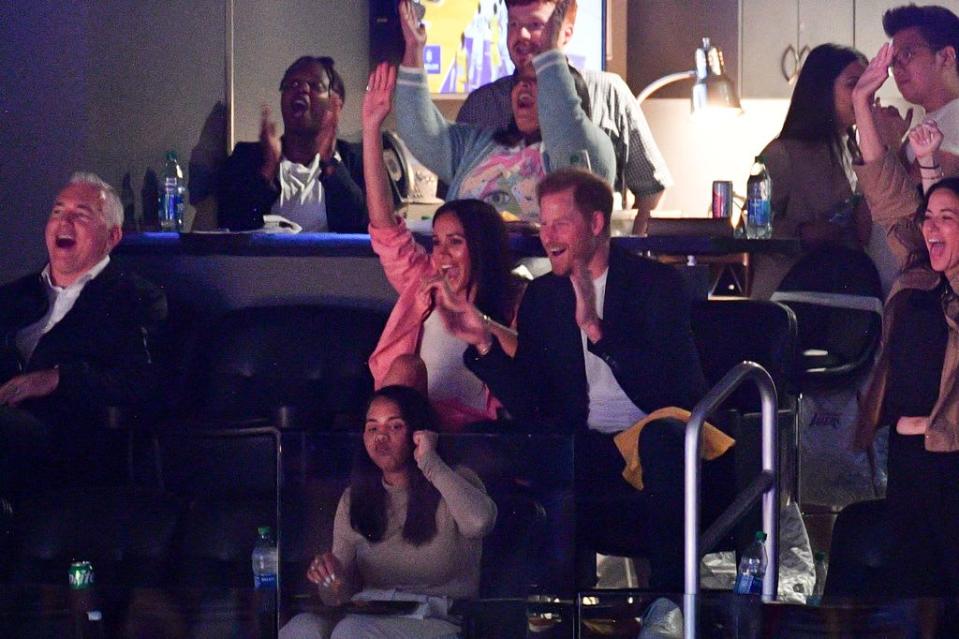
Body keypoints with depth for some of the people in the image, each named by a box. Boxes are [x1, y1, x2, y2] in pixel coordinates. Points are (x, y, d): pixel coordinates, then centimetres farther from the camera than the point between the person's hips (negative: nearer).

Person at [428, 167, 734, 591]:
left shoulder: (657, 283, -3)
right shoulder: (541, 296, 12)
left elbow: (665, 389, -18)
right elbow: (528, 406, 7)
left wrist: (596, 329, -29)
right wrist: (483, 343, -6)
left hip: (661, 445, -4)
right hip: (586, 451, 4)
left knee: (661, 437, -39)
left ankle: (670, 588, -27)